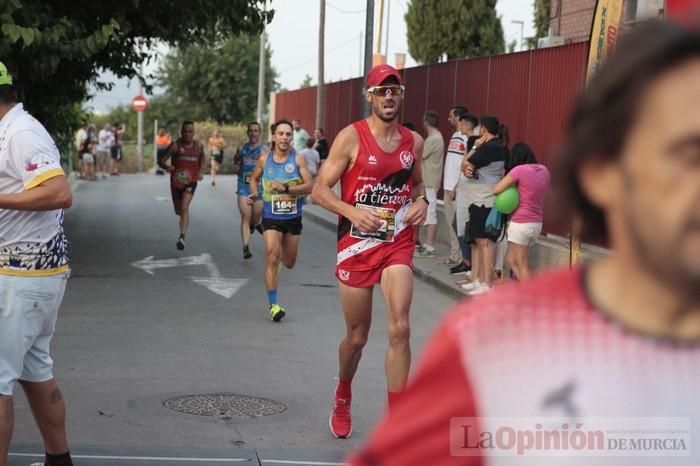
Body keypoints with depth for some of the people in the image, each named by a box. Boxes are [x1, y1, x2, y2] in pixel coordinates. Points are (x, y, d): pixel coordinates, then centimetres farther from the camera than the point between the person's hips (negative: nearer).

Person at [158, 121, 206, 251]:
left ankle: (182, 237, -28)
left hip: (191, 182, -1)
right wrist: (166, 167, -35)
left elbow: (202, 158, 22)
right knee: (179, 211, 17)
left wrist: (200, 171, 8)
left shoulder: (199, 146, 0)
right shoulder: (175, 145, -10)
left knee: (184, 207, -24)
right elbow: (161, 161, -12)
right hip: (176, 182, 1)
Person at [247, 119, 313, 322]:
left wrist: (286, 189, -26)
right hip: (271, 217, -1)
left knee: (289, 263, 15)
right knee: (272, 258, -15)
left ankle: (280, 253, 54)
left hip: (293, 217, 1)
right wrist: (254, 194, -2)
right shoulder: (264, 159, -1)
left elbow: (310, 185, -16)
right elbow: (254, 178, 17)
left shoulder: (298, 159, -7)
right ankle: (273, 305, -10)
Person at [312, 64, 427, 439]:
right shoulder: (351, 137, -8)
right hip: (357, 244, -2)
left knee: (399, 329, -14)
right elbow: (320, 190, -8)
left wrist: (421, 201, 0)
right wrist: (352, 212, -24)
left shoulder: (414, 142, 5)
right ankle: (342, 400, 39)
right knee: (357, 335, 9)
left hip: (398, 243, 2)